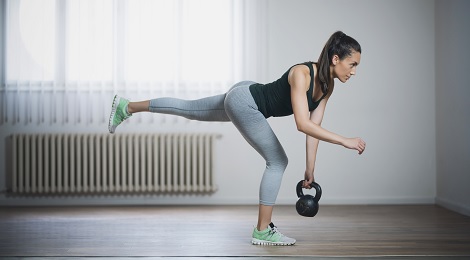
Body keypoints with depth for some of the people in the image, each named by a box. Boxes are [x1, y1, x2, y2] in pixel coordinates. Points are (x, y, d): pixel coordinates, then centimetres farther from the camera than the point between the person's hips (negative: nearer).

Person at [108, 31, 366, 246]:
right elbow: (302, 124, -39)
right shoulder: (302, 74, -29)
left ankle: (126, 107, 37)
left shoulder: (327, 86, -4)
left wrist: (310, 169, 1)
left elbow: (314, 127, 1)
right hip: (243, 99, -8)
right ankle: (262, 231, 1)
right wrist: (344, 141, -39)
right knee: (278, 162, -8)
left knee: (189, 109, 21)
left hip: (245, 101, 8)